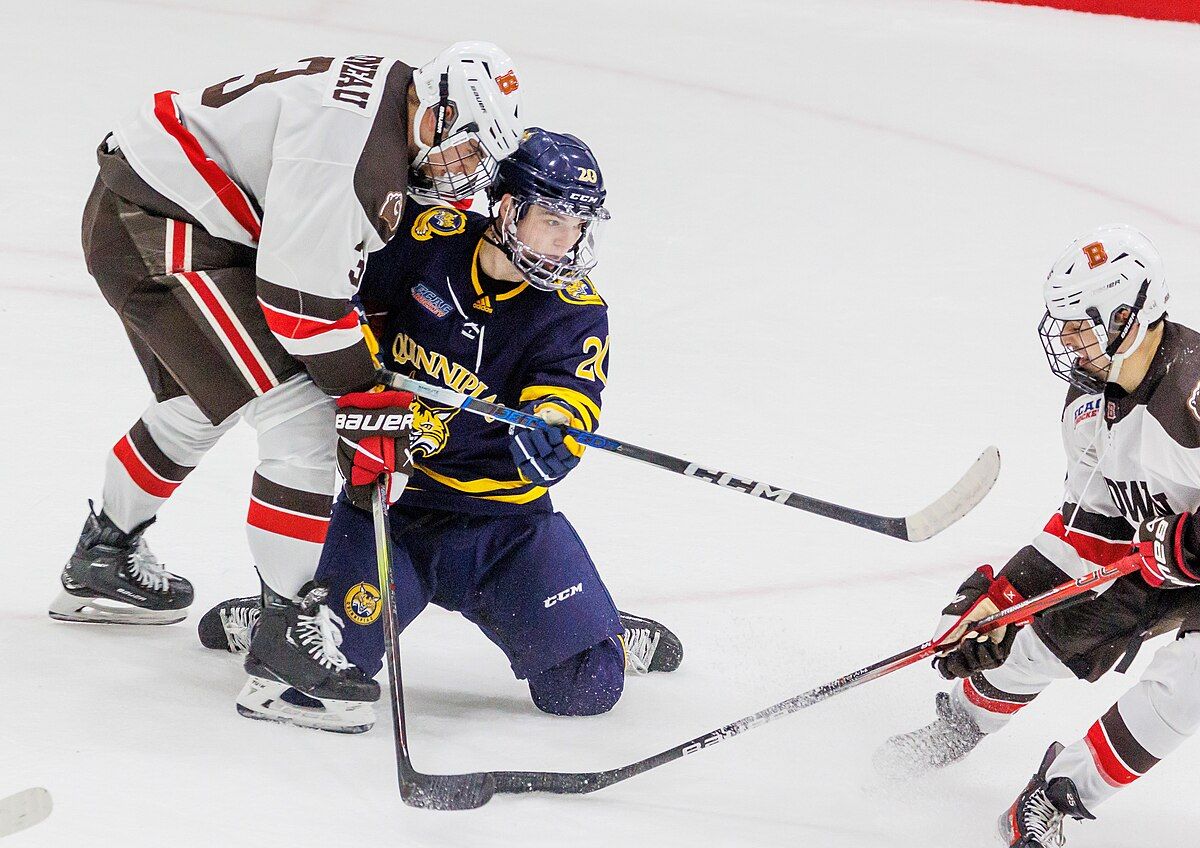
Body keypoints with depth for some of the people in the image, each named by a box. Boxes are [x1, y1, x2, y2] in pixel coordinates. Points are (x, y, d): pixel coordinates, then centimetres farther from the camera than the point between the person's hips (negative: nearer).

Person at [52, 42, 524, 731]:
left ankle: (104, 559, 51)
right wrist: (366, 398, -14)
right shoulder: (349, 134, -25)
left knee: (198, 406, 31)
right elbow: (299, 298, -24)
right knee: (300, 418, -13)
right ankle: (290, 632, -10)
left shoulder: (386, 111, 6)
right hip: (162, 228, -11)